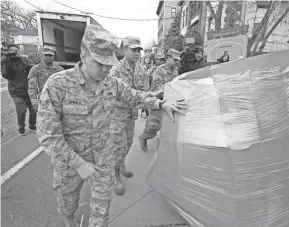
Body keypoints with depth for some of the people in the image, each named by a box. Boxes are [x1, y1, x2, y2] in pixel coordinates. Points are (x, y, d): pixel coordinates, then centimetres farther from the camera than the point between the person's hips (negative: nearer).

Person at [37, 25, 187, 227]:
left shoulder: (113, 83, -11)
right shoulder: (57, 84, -24)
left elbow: (135, 97, 7)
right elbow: (48, 135, -22)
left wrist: (162, 104, -4)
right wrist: (78, 164, -21)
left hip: (103, 156, 2)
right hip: (70, 159, -1)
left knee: (102, 203, 15)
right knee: (68, 199, 25)